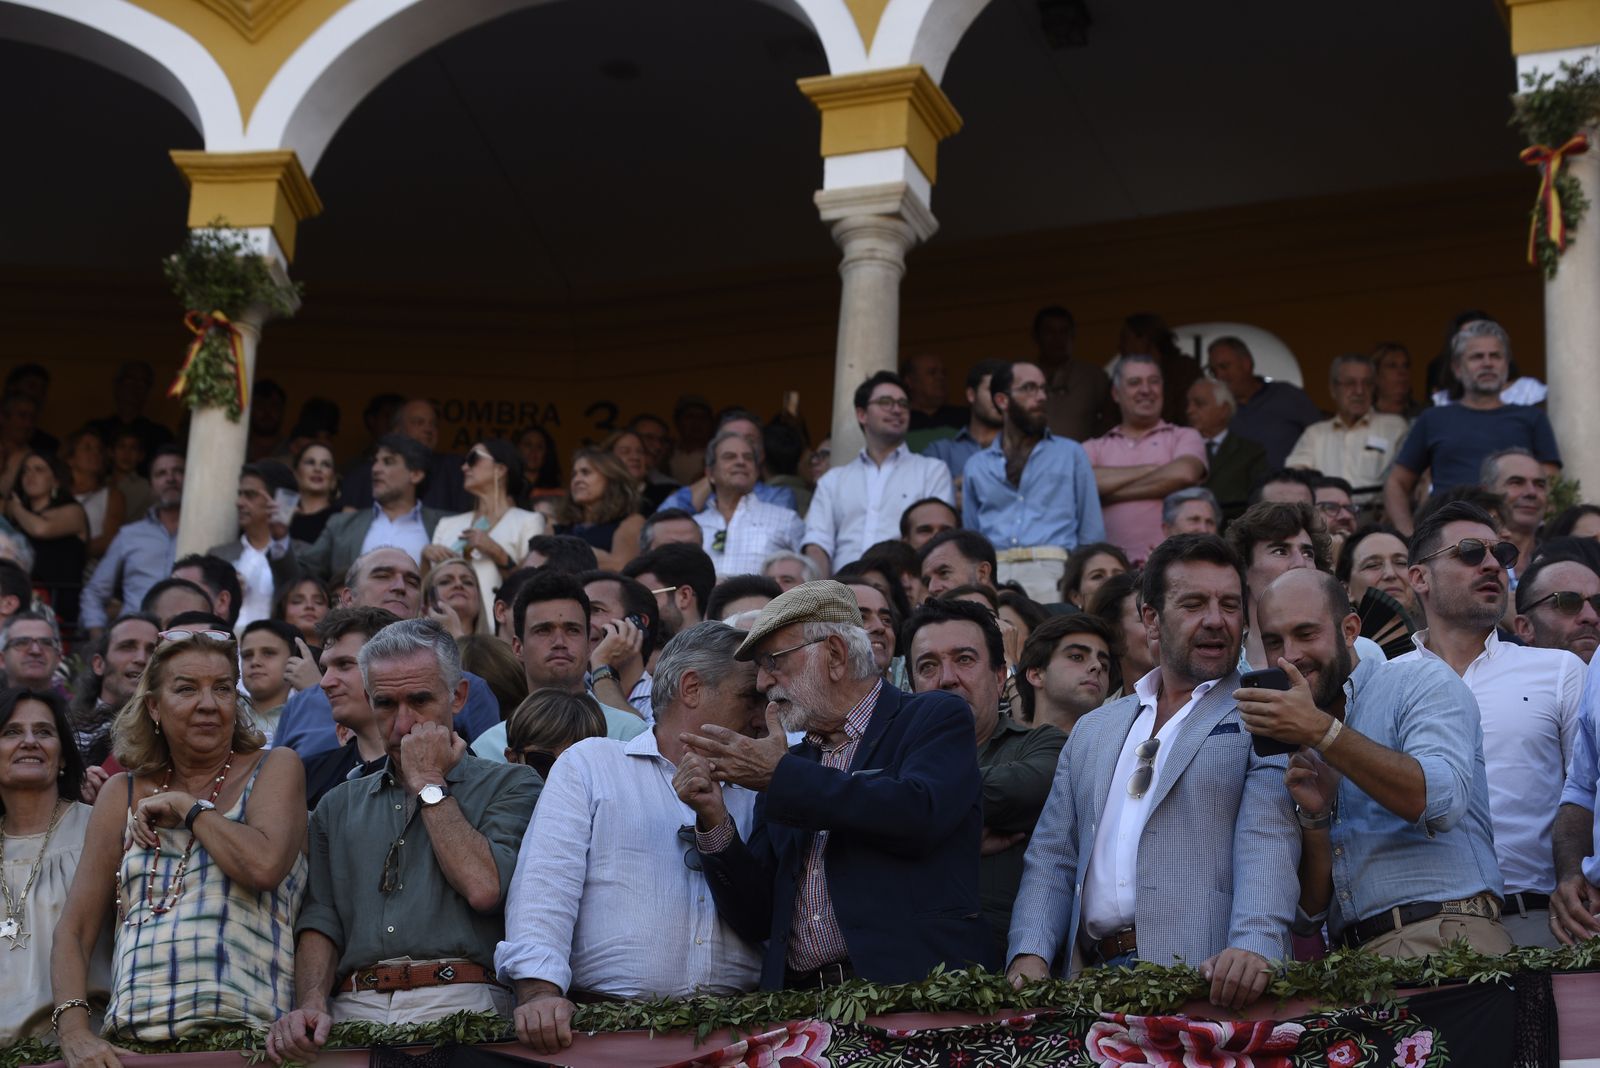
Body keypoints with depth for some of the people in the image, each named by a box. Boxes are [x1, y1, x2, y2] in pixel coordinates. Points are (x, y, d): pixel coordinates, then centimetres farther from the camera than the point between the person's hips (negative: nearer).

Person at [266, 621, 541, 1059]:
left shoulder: (509, 785, 9)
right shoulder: (339, 806, 23)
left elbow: (484, 888, -8)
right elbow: (319, 922, 14)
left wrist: (429, 784, 3)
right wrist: (312, 1004, -6)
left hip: (459, 1006, -3)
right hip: (355, 1011, 3)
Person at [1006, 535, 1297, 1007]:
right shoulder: (1092, 731, 23)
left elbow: (1269, 843, -8)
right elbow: (1052, 859, 20)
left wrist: (1252, 948, -24)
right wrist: (1029, 956, 3)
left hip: (1205, 981, -4)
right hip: (1092, 977, 4)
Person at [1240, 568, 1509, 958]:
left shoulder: (1421, 682, 7)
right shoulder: (1299, 754, 20)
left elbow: (1442, 801, -13)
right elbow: (1306, 917, 15)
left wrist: (1320, 731, -13)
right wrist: (1315, 815, -1)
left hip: (1446, 940, -5)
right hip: (1352, 962, 5)